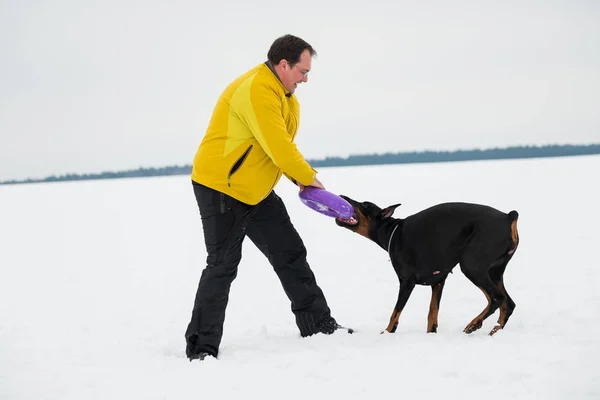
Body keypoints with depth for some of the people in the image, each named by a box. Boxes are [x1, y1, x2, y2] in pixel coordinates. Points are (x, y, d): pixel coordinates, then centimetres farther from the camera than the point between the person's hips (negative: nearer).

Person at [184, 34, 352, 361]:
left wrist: (302, 178, -4)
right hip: (220, 189, -10)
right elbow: (277, 147, -28)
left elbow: (285, 144, 12)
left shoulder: (285, 96, 9)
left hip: (256, 192, 10)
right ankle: (201, 348, 1)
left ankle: (319, 326, 20)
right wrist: (308, 178, -14)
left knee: (291, 254, 10)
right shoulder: (256, 91, -25)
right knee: (223, 266, -7)